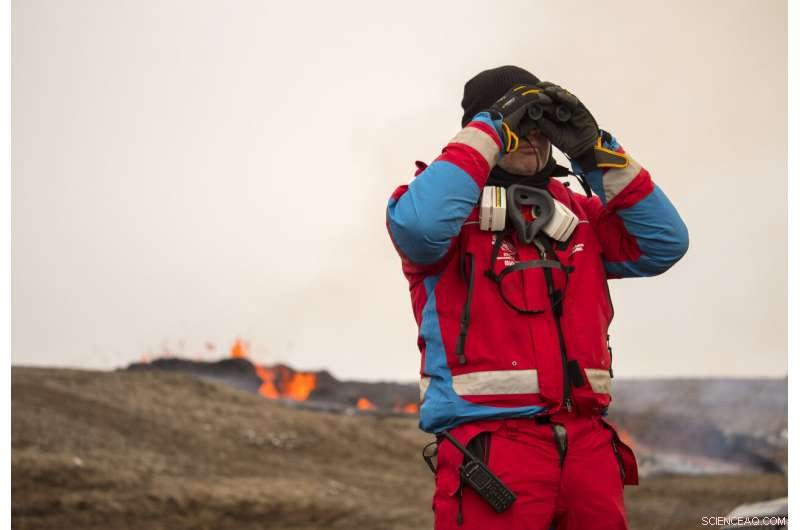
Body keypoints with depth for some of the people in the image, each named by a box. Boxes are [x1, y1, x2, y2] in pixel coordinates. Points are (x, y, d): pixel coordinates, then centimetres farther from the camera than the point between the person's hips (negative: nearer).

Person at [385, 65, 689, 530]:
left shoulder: (578, 215, 19)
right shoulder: (456, 204, 3)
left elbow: (664, 243, 9)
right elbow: (419, 226, -20)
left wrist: (597, 152, 4)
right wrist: (489, 131, -11)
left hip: (587, 442, 5)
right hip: (492, 441, -5)